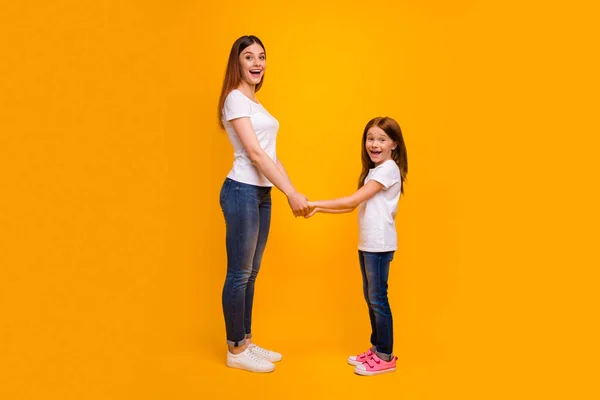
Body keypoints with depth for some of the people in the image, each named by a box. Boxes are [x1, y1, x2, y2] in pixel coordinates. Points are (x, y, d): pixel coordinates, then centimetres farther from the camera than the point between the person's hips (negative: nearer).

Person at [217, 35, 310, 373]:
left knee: (251, 273, 14)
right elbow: (254, 154, -17)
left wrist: (294, 193, 9)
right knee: (239, 273, 1)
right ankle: (236, 350, 15)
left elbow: (271, 154, 15)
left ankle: (247, 342, 26)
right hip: (242, 192, -9)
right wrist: (291, 193, -19)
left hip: (262, 193, 9)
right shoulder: (236, 99, -8)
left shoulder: (255, 103, 19)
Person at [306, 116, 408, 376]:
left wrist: (317, 203, -16)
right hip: (367, 244, 9)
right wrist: (317, 209, 5)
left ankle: (386, 357, 12)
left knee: (378, 298, -1)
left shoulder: (388, 169, -13)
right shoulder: (373, 170, 17)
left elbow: (353, 200, -19)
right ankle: (376, 349, 27)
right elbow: (352, 206, 13)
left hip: (380, 245, -9)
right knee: (370, 297, 14)